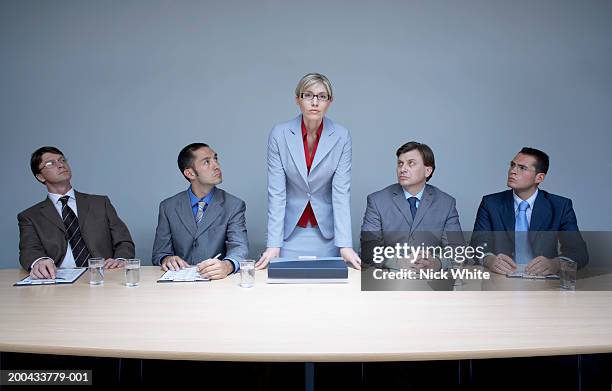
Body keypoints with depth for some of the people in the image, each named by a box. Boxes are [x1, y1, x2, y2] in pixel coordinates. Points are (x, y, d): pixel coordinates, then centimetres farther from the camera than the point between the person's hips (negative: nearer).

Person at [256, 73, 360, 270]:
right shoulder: (279, 134, -11)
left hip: (327, 231, 1)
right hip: (290, 231, 0)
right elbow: (276, 192, -13)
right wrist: (273, 244, -18)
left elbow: (341, 192, -13)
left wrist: (345, 245, -21)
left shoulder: (341, 136, -10)